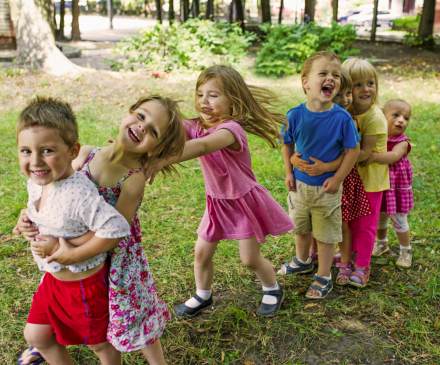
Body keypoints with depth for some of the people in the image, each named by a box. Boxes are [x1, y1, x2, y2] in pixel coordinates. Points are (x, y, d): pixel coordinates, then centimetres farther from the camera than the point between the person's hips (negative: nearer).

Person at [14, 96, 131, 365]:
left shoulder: (78, 195, -35)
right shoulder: (37, 181, -7)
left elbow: (116, 229, -37)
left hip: (84, 282, -8)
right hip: (53, 278, 8)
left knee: (99, 343, 17)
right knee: (35, 335, 23)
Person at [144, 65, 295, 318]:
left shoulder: (231, 128, -30)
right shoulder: (196, 126, -8)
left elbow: (202, 146, -50)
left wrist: (163, 160, -62)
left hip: (244, 200, -6)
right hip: (217, 202, 6)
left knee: (250, 258, 5)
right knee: (202, 252, 10)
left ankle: (273, 290, 36)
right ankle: (203, 296, 36)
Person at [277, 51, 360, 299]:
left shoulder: (342, 118, -20)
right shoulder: (295, 115, -12)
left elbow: (353, 149, -12)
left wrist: (338, 178, -13)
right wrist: (289, 173, -1)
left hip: (327, 187, -3)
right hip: (300, 184, 4)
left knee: (326, 233, 9)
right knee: (300, 227, 23)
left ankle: (324, 278, 28)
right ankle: (303, 261, 49)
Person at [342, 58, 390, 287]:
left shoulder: (375, 117, -23)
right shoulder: (345, 113, -4)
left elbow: (364, 153, -25)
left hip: (371, 178, -5)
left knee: (366, 225, 7)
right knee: (349, 219, 20)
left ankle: (362, 266, 22)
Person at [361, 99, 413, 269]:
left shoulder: (402, 142, -15)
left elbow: (394, 156, -34)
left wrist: (374, 156, -46)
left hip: (398, 188, -3)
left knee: (399, 221, 7)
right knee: (379, 218, 19)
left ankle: (406, 250, 29)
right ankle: (382, 243, 44)